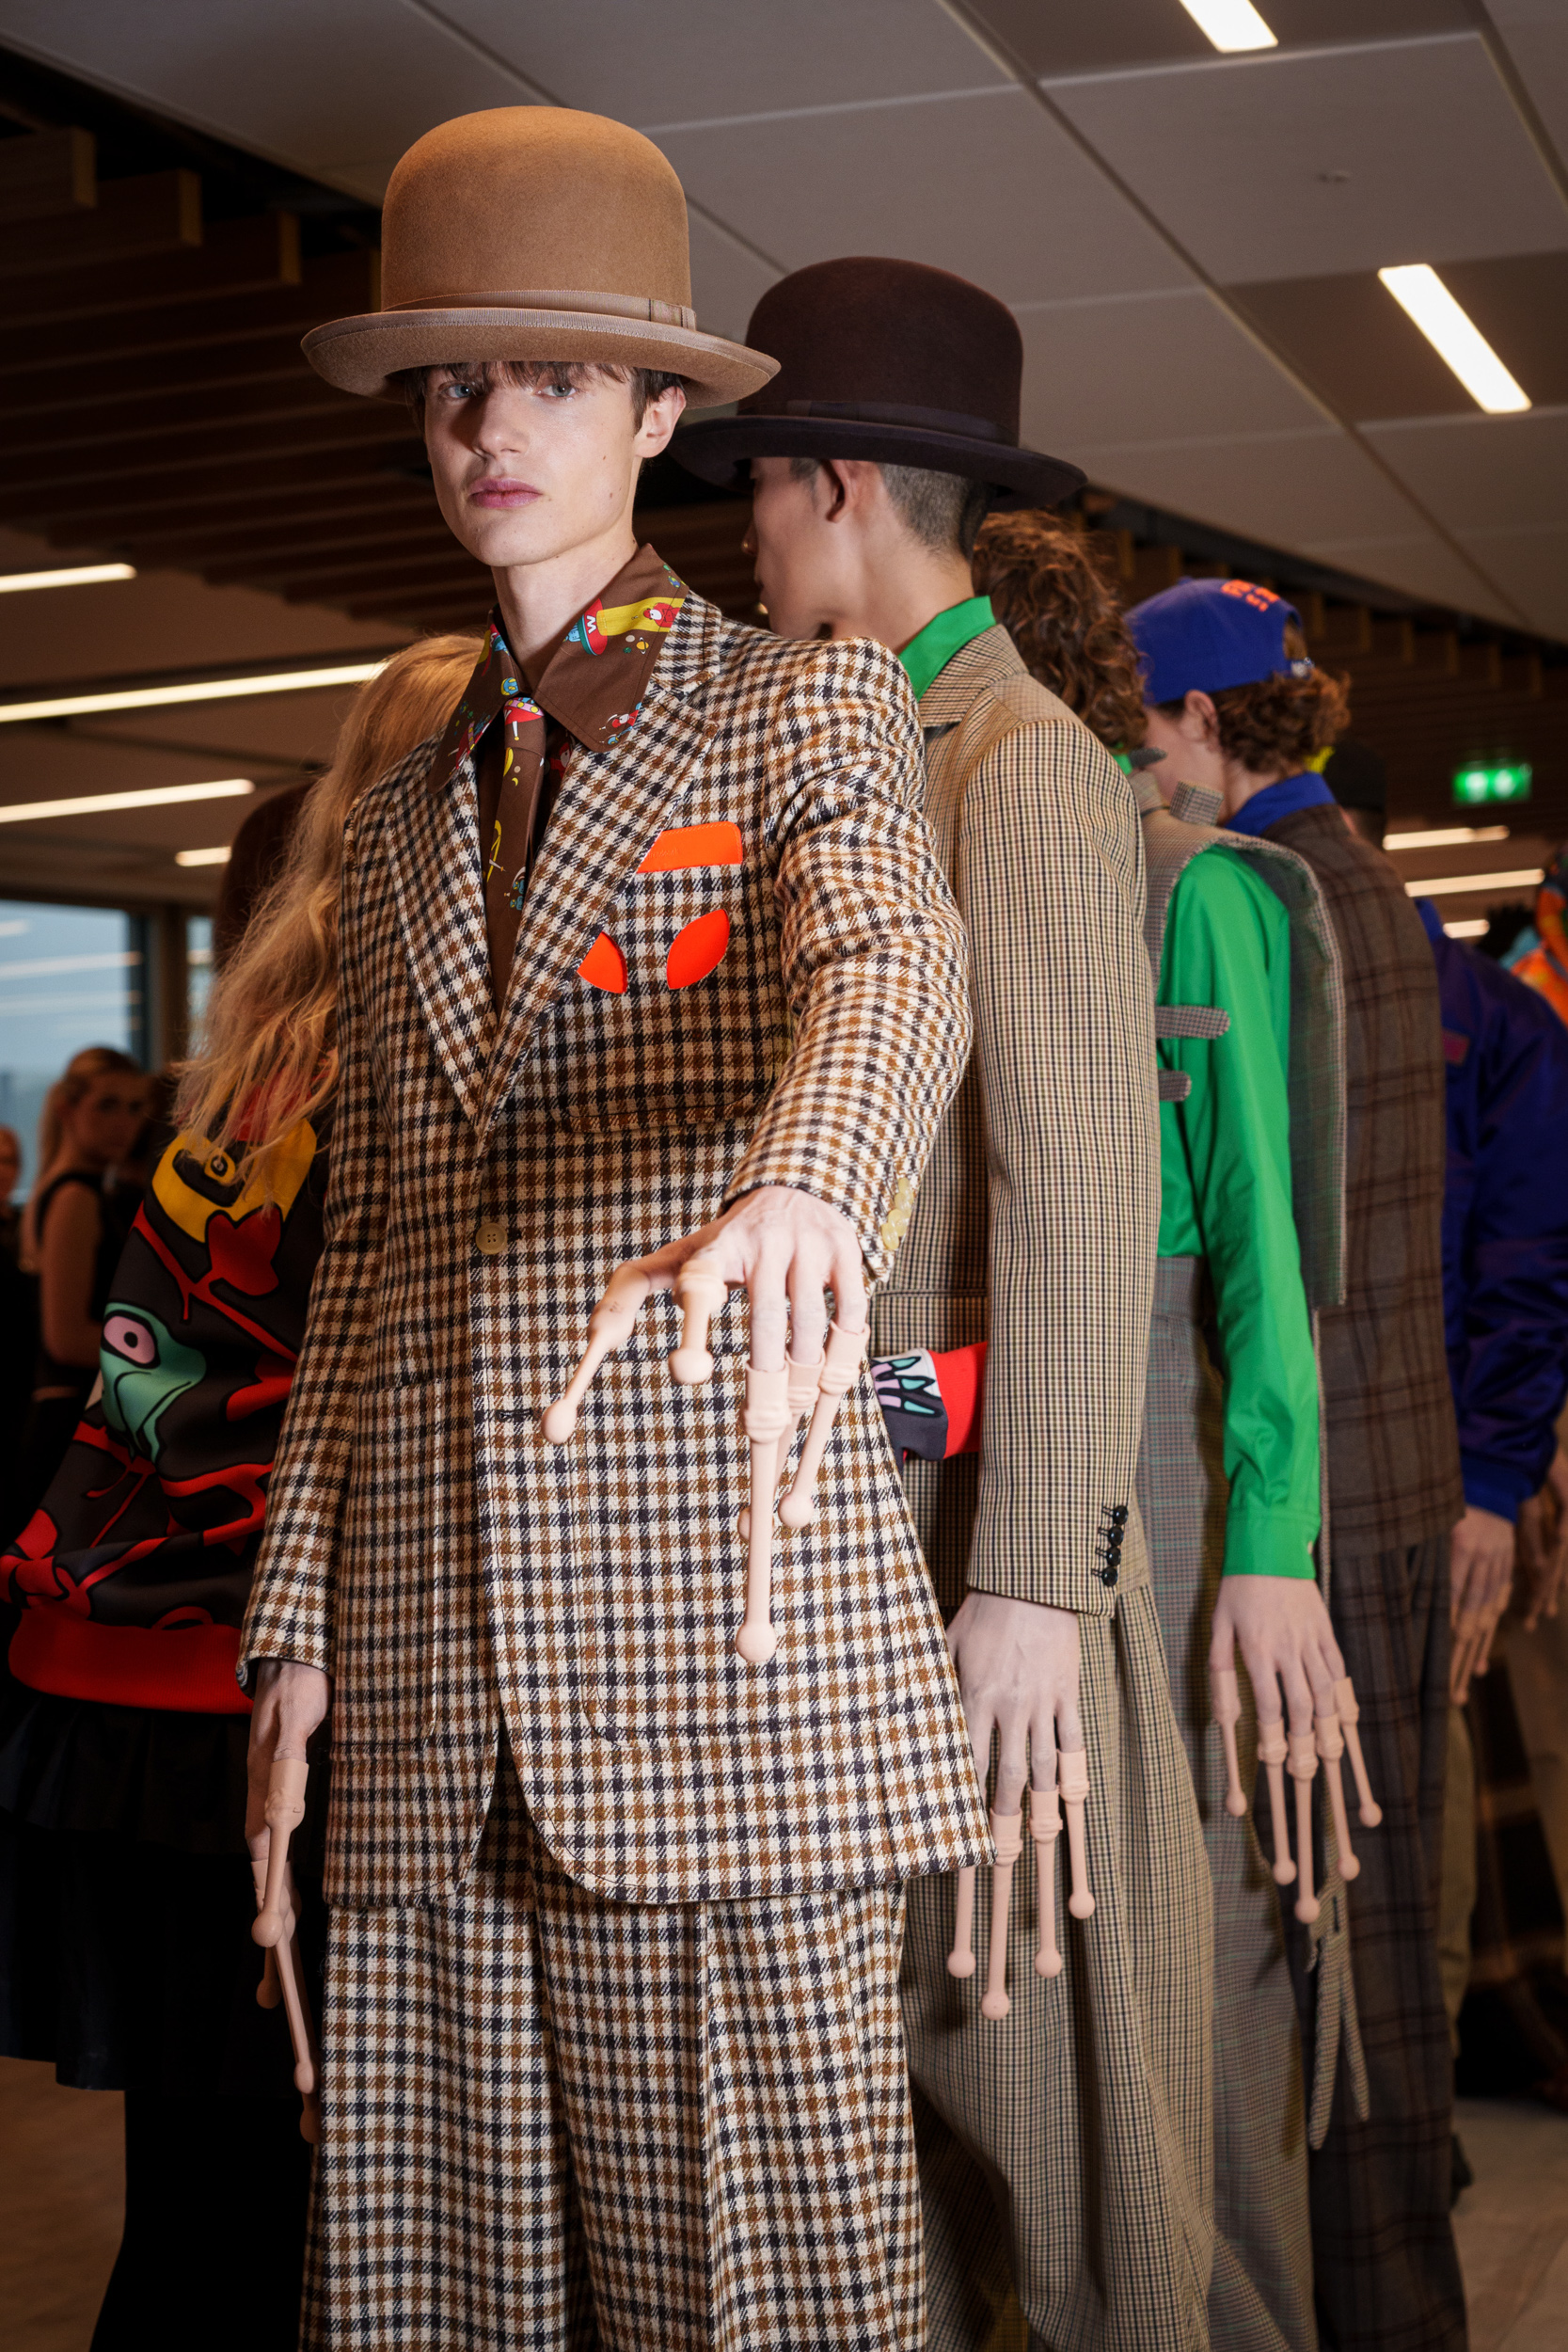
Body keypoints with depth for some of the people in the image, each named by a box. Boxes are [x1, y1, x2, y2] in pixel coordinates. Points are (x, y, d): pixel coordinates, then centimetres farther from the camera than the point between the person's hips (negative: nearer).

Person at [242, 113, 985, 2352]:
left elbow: (896, 969, -17)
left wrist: (805, 1184, -40)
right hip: (442, 1645, 5)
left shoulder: (811, 709, 5)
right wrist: (298, 1609, 13)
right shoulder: (405, 817, 21)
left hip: (726, 1588, -5)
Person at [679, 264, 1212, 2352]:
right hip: (849, 1507, 9)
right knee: (872, 2043, 14)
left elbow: (1085, 1192, -17)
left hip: (977, 1515, -9)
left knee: (1036, 2058, -2)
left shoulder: (1025, 761, -10)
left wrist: (1032, 1581, -21)